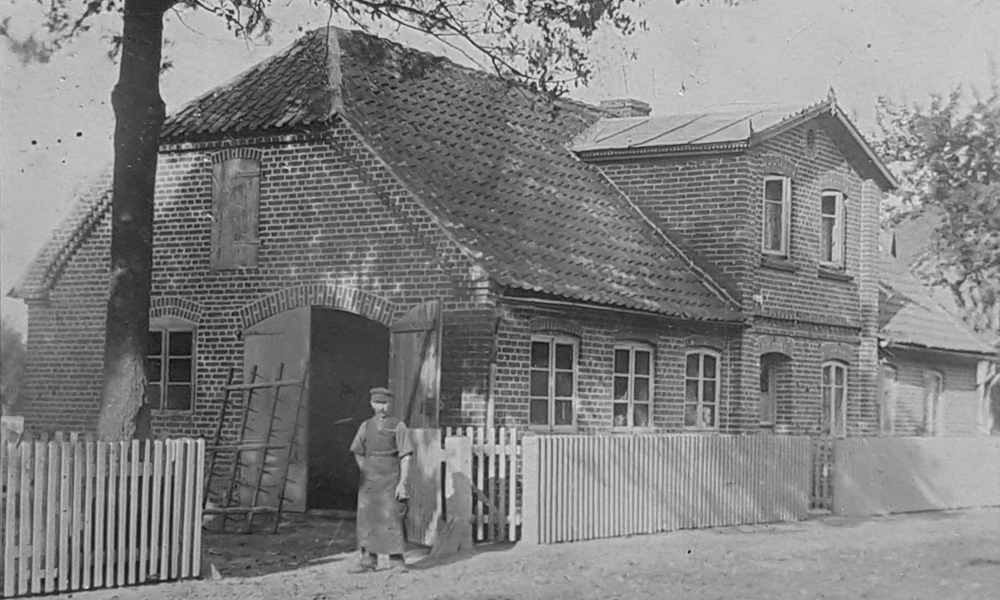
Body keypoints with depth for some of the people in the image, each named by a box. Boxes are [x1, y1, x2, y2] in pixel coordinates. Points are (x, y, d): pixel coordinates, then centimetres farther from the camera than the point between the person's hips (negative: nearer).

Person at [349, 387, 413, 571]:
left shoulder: (398, 426, -1)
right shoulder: (366, 426, 11)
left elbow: (405, 457, -4)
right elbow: (358, 453, 23)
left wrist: (402, 483, -11)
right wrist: (365, 472, 10)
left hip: (390, 481, -4)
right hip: (369, 482, 4)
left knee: (391, 520, -7)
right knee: (367, 519, 2)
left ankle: (397, 561, 0)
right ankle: (368, 561, 8)